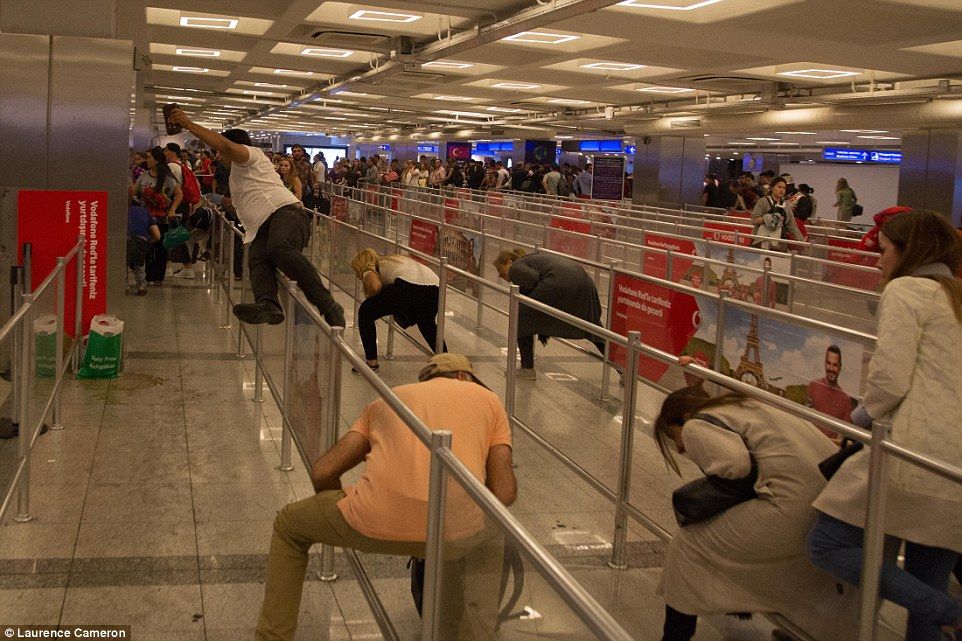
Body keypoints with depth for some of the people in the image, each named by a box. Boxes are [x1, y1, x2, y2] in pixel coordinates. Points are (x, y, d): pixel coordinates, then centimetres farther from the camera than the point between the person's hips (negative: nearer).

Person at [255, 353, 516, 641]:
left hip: (376, 523, 0)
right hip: (457, 533, 0)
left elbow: (322, 473, 17)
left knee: (288, 526, 31)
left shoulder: (389, 399, 27)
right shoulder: (489, 399, 22)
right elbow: (503, 494, 11)